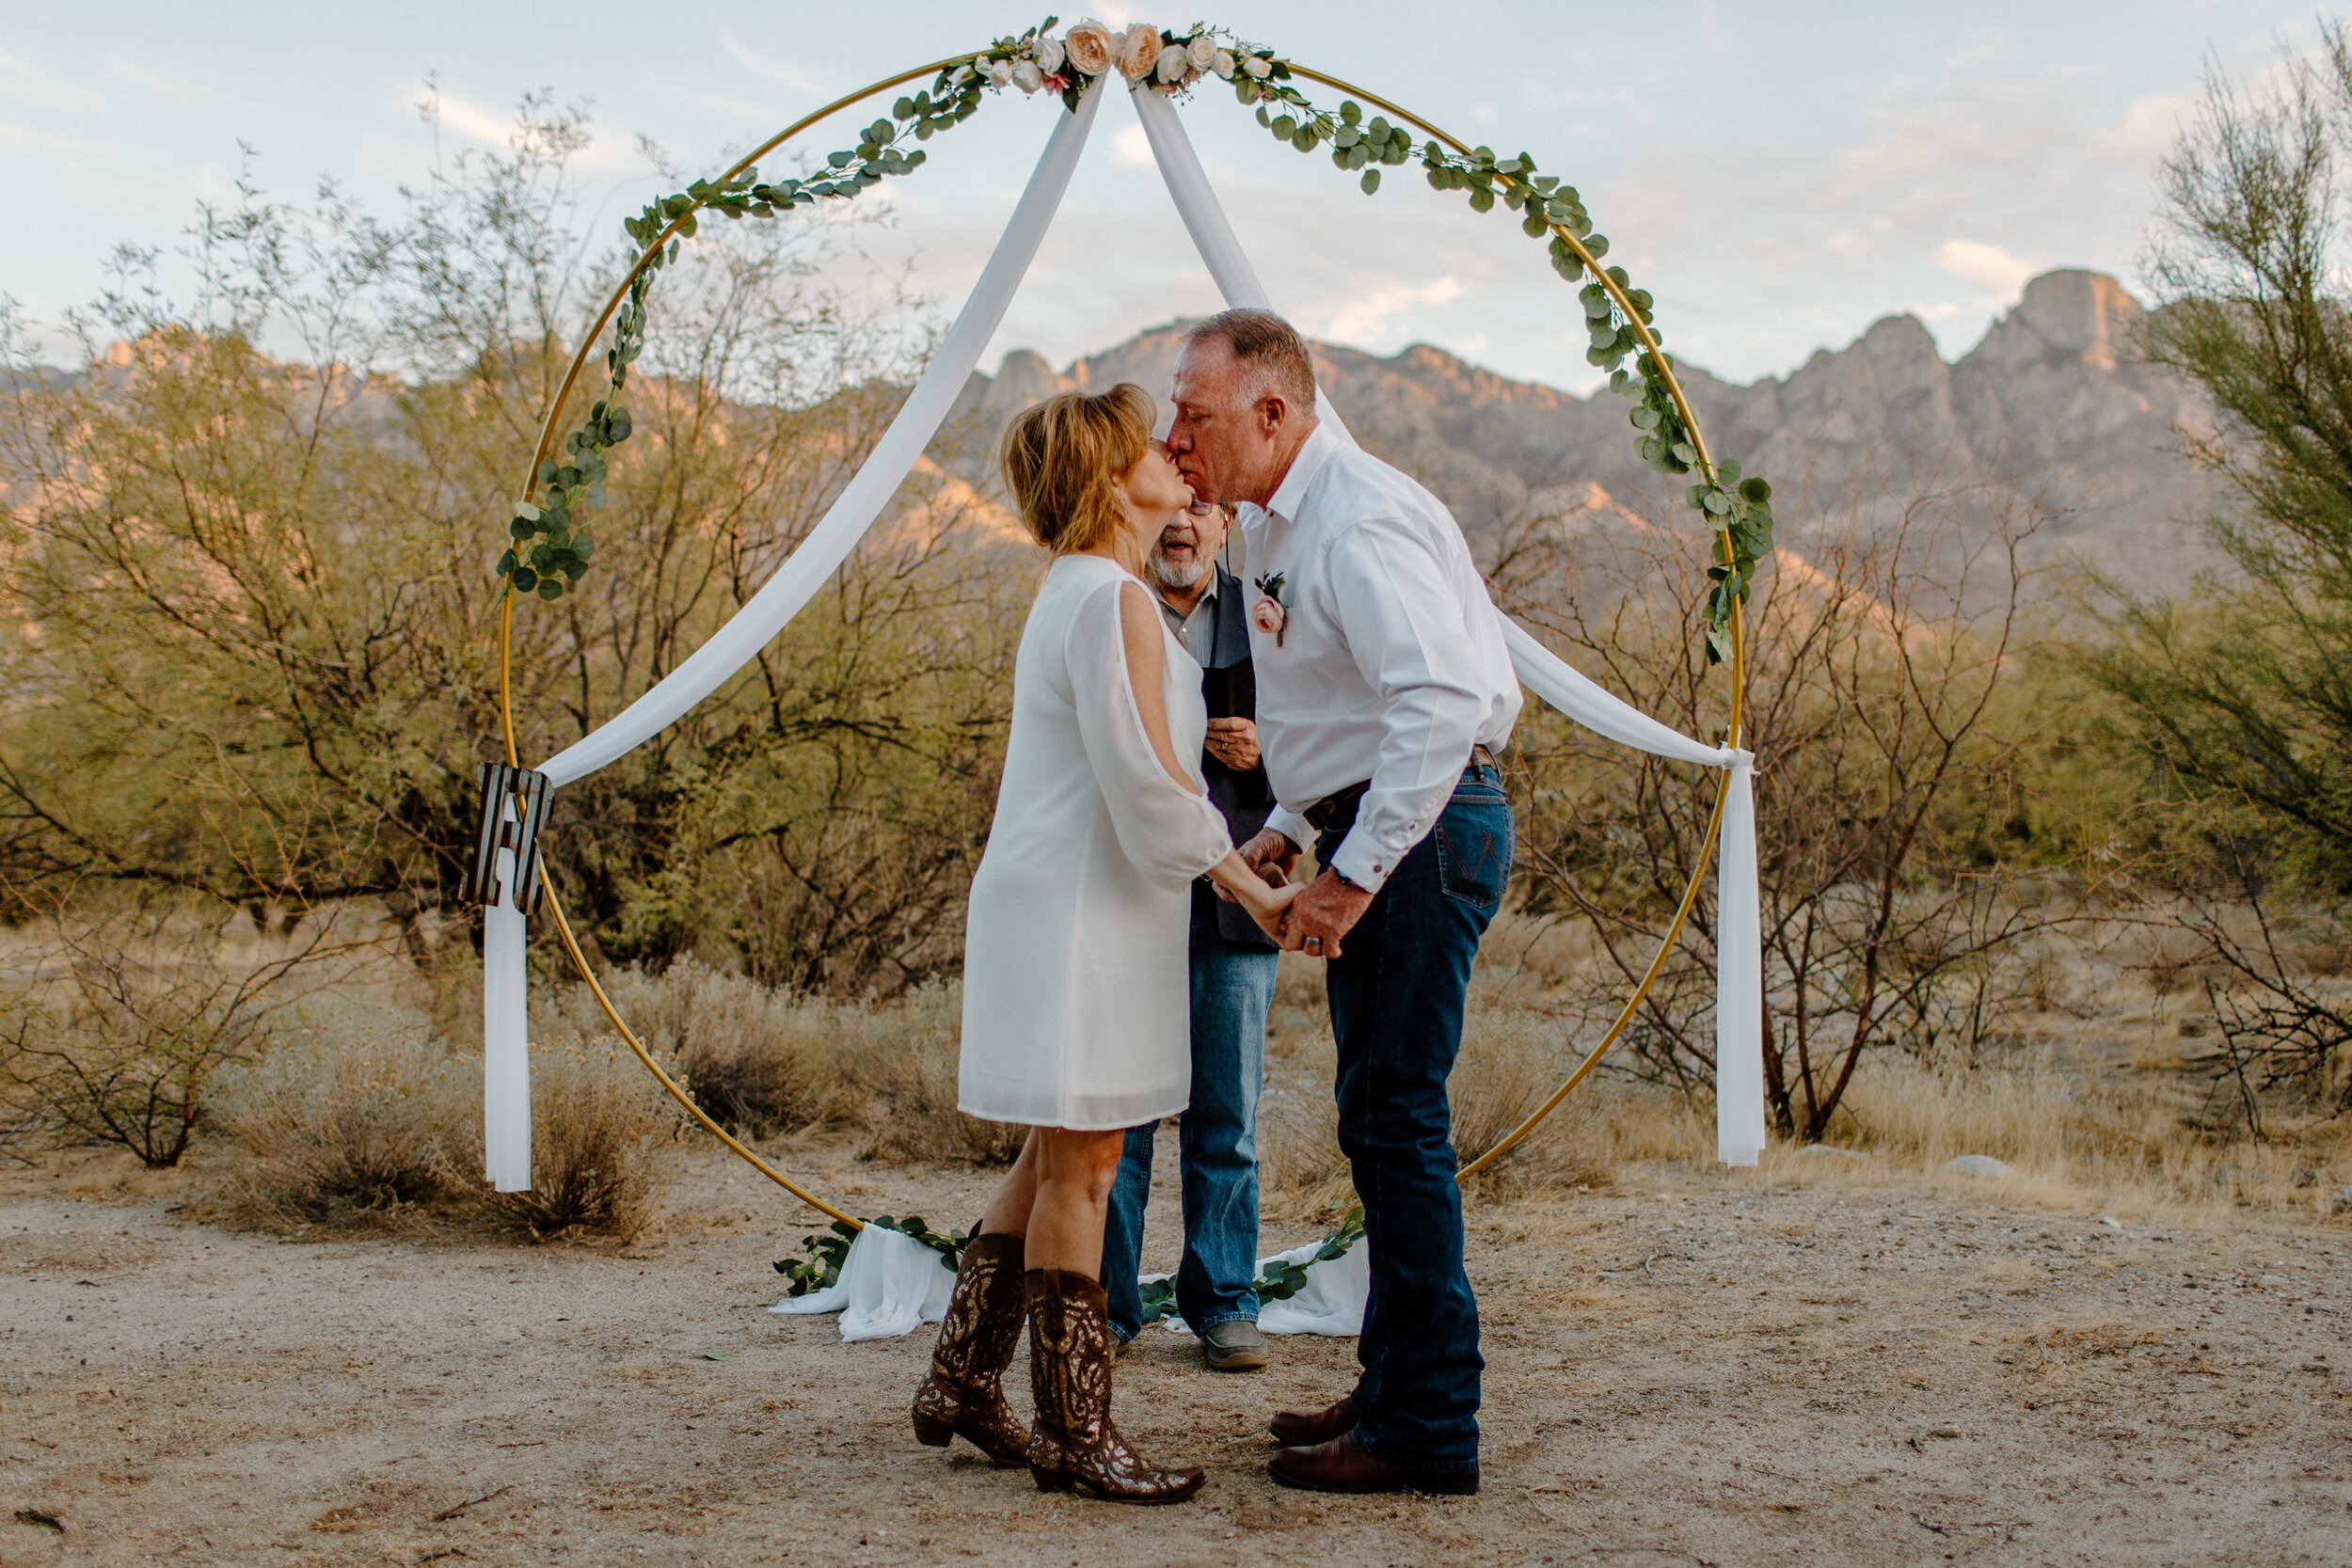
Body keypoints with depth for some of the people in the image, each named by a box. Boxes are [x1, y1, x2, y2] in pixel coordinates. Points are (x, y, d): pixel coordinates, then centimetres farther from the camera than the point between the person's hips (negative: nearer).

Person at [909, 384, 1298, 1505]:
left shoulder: (1076, 594, 17)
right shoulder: (1114, 601, -15)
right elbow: (1146, 781, -21)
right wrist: (1251, 889, -15)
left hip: (1058, 902, 10)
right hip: (1078, 913, -10)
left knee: (1055, 1159, 16)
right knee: (1078, 1168, -4)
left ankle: (961, 1383, 23)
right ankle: (1075, 1434, 4)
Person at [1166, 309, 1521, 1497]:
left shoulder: (1358, 522, -18)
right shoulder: (1274, 523, 14)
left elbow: (1442, 702, -28)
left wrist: (1352, 875, -28)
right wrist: (1295, 828, 17)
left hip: (1420, 830, -11)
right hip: (1372, 827, 11)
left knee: (1395, 1118, -7)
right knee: (1380, 1118, 15)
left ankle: (1427, 1428, 2)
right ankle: (1394, 1386, 27)